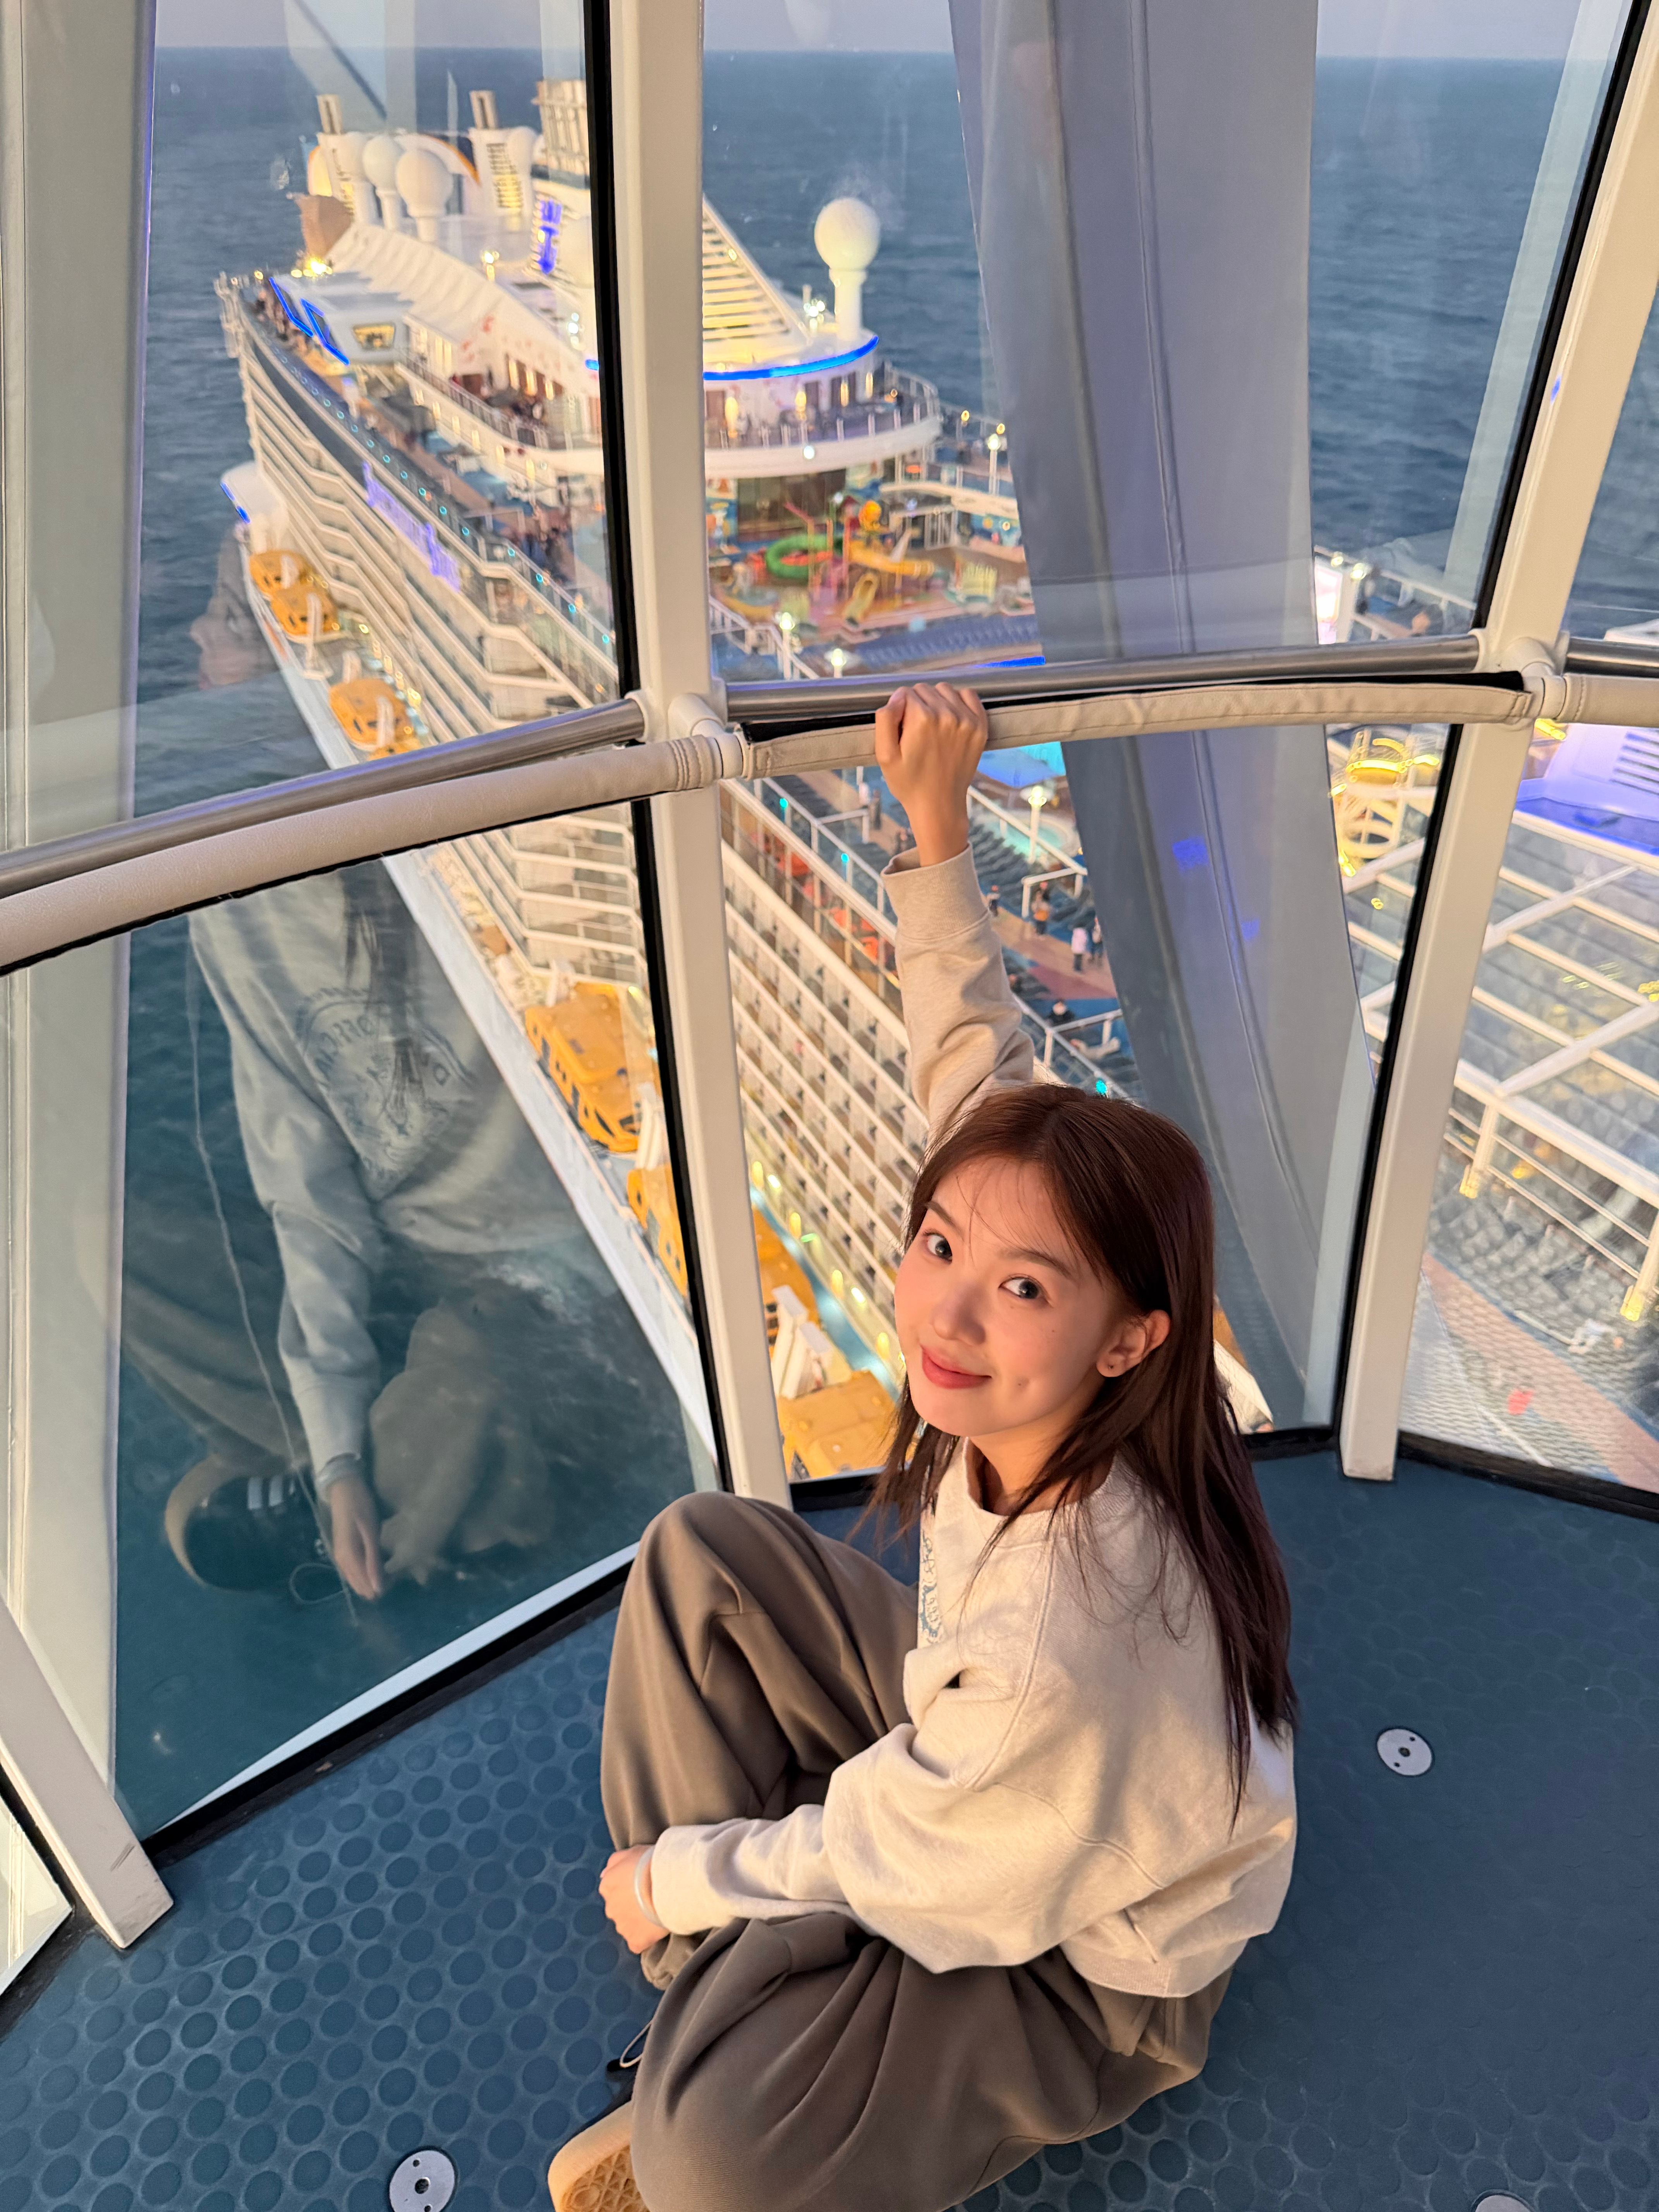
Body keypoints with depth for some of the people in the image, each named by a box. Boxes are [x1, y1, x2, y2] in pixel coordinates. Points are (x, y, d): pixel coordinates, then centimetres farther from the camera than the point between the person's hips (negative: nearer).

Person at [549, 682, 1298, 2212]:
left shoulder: (1066, 1641, -43)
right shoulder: (1033, 1408, -25)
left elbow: (890, 1870, -24)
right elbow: (977, 1064, -15)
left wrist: (681, 1873, -8)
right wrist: (936, 825, -19)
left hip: (1090, 1967, -6)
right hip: (966, 1769, 7)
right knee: (701, 1553, -3)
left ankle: (727, 2043, 12)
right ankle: (733, 1984, 12)